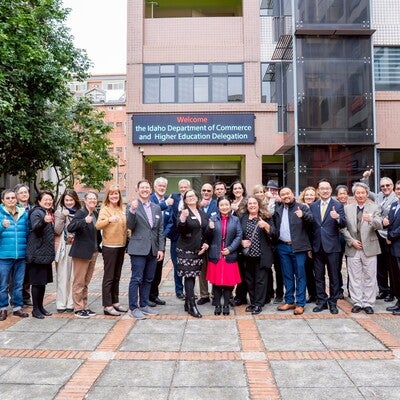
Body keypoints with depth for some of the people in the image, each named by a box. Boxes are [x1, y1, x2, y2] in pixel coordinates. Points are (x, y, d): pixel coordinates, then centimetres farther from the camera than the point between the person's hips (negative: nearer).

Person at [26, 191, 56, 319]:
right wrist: (44, 221, -47)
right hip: (37, 253, -8)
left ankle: (40, 306, 24)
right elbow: (35, 227, -30)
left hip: (47, 253, 8)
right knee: (37, 281, -2)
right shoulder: (36, 212, -10)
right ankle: (35, 309, 8)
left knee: (44, 281, 13)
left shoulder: (50, 213, 13)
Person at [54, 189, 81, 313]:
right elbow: (57, 231, -5)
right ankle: (61, 304, 9)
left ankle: (71, 303, 10)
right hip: (63, 248, -1)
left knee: (74, 277, 2)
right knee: (62, 277, 1)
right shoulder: (59, 213, 6)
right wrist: (62, 217, -11)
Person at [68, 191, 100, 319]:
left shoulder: (96, 214, 10)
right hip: (82, 252, -7)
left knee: (86, 282, 15)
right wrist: (84, 221, -35)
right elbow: (70, 228, -24)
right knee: (79, 282, 2)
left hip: (93, 252, 7)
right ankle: (78, 309, 11)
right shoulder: (81, 213, -10)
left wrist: (98, 244, 13)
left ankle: (84, 307, 23)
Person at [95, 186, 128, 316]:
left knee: (116, 276, 14)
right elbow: (98, 225, -21)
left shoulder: (122, 209, 10)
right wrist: (109, 220, -38)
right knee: (109, 277, -1)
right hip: (109, 247, -6)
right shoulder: (105, 209, -8)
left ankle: (115, 302, 24)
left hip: (121, 246, 6)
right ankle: (107, 306, 5)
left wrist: (127, 242, 7)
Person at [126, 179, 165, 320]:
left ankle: (144, 305, 24)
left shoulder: (157, 208, 12)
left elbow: (160, 230, 12)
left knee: (148, 279, 12)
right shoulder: (132, 206, -3)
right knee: (136, 279, -1)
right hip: (138, 249, -5)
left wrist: (161, 248, 6)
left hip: (153, 249, 5)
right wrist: (132, 211, -27)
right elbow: (130, 226, -12)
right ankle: (133, 308, 8)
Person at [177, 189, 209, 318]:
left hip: (199, 250, 6)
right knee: (189, 276, -6)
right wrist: (182, 219, -37)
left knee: (193, 276, 10)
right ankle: (192, 306, -2)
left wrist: (206, 243, 3)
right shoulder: (183, 213, -6)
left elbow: (206, 231, 18)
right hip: (186, 249, -6)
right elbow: (181, 230, -18)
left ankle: (187, 303, 20)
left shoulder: (203, 213, 13)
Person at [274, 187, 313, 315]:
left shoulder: (302, 207, -3)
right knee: (287, 275, 13)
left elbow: (311, 219, -15)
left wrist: (303, 215, -35)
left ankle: (300, 303, 11)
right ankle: (289, 301, 24)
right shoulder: (277, 208, 10)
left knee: (300, 275, 2)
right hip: (283, 247, 4)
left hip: (298, 247, -4)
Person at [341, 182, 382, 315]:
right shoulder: (347, 208, 6)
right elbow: (343, 228, 4)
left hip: (369, 248, -1)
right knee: (355, 278, 7)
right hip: (353, 248, 1)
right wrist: (351, 241, -7)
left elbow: (379, 225, -12)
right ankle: (357, 303, 16)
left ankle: (368, 303, 14)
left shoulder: (374, 208, 2)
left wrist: (371, 220, -33)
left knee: (369, 278, 4)